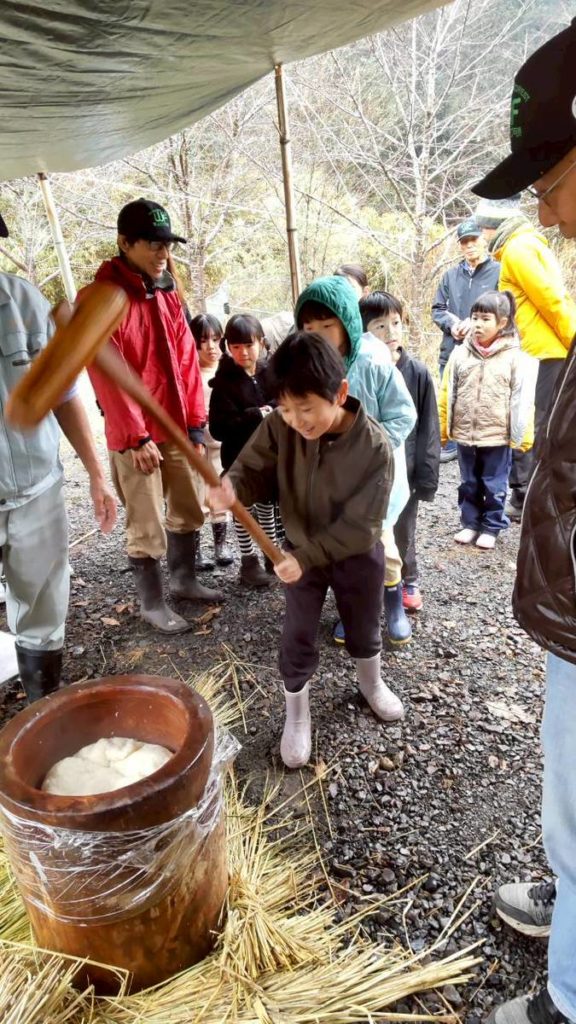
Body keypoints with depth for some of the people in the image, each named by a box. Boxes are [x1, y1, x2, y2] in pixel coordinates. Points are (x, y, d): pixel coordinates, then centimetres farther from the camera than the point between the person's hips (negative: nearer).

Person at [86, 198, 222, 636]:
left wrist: (195, 421, 6)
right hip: (135, 436, -7)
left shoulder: (168, 293, 11)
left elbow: (187, 359, 11)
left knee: (188, 511, 17)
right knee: (147, 527, 1)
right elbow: (107, 374, -16)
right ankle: (152, 602, 19)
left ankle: (184, 580, 36)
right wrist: (136, 436, -17)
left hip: (178, 429, 7)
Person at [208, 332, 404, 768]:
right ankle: (297, 715, 30)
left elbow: (360, 526, -26)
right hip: (301, 550, 1)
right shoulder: (279, 427, -22)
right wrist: (232, 488, -36)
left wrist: (307, 556, -31)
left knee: (364, 627, 22)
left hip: (357, 554, -1)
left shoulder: (375, 447, -29)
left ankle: (371, 682, 53)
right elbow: (254, 470, -12)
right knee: (298, 638, 7)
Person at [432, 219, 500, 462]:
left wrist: (475, 322, -15)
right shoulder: (450, 275, 13)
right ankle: (450, 445, 26)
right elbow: (437, 309, 14)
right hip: (452, 351, 5)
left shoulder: (499, 272, -3)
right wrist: (451, 322, -6)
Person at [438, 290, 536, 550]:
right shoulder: (460, 353, 0)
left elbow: (522, 400, -6)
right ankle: (470, 523, 30)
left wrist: (523, 436, -7)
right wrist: (441, 428, 2)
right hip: (464, 435, 3)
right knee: (469, 484, 16)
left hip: (498, 436, -3)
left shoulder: (515, 357, -8)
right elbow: (446, 394, 3)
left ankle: (491, 528, 24)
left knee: (494, 486, 10)